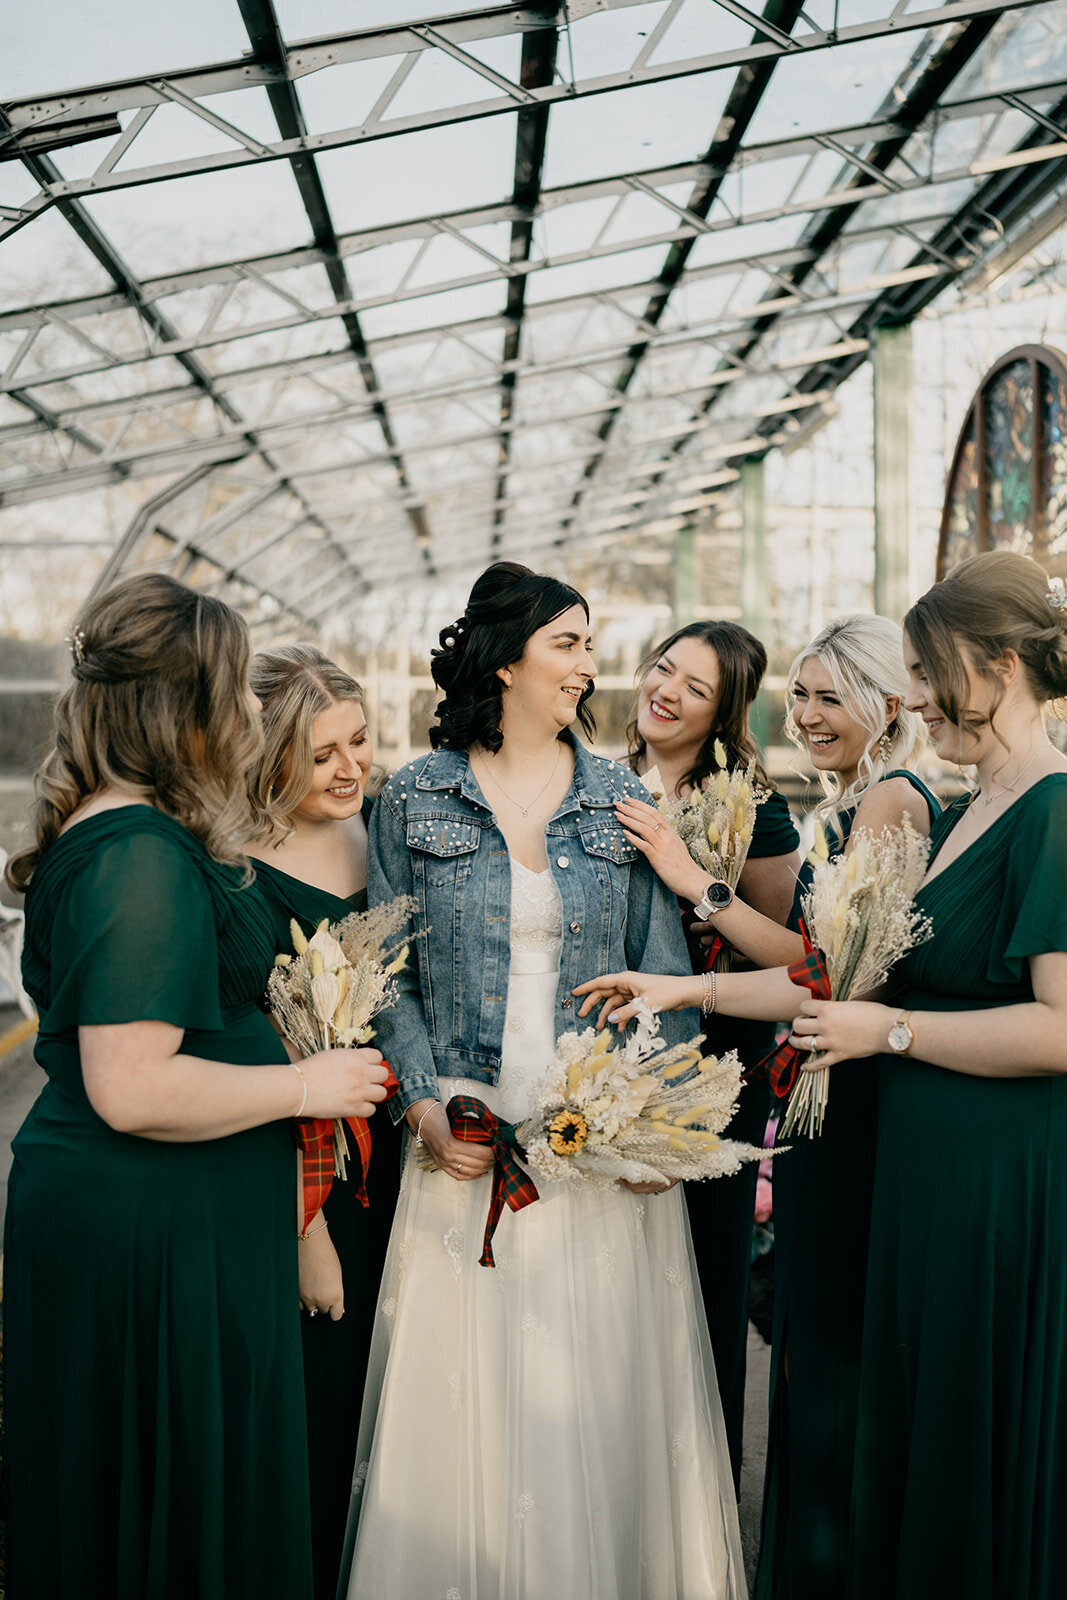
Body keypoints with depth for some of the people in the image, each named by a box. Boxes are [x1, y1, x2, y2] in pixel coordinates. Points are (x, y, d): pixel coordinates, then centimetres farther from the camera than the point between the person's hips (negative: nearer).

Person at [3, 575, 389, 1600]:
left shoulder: (98, 831, 9)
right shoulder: (145, 854, -23)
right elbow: (131, 1090, -28)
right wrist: (304, 1085, -15)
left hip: (91, 1208, 10)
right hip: (149, 1236, -10)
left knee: (112, 1502, 21)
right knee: (178, 1513, 5)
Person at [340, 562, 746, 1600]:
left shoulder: (623, 801, 6)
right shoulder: (415, 800, 2)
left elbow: (665, 972, 4)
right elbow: (390, 975, 1)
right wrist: (425, 1109, -10)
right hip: (468, 1143, -1)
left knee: (602, 1391, 7)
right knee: (468, 1392, 5)